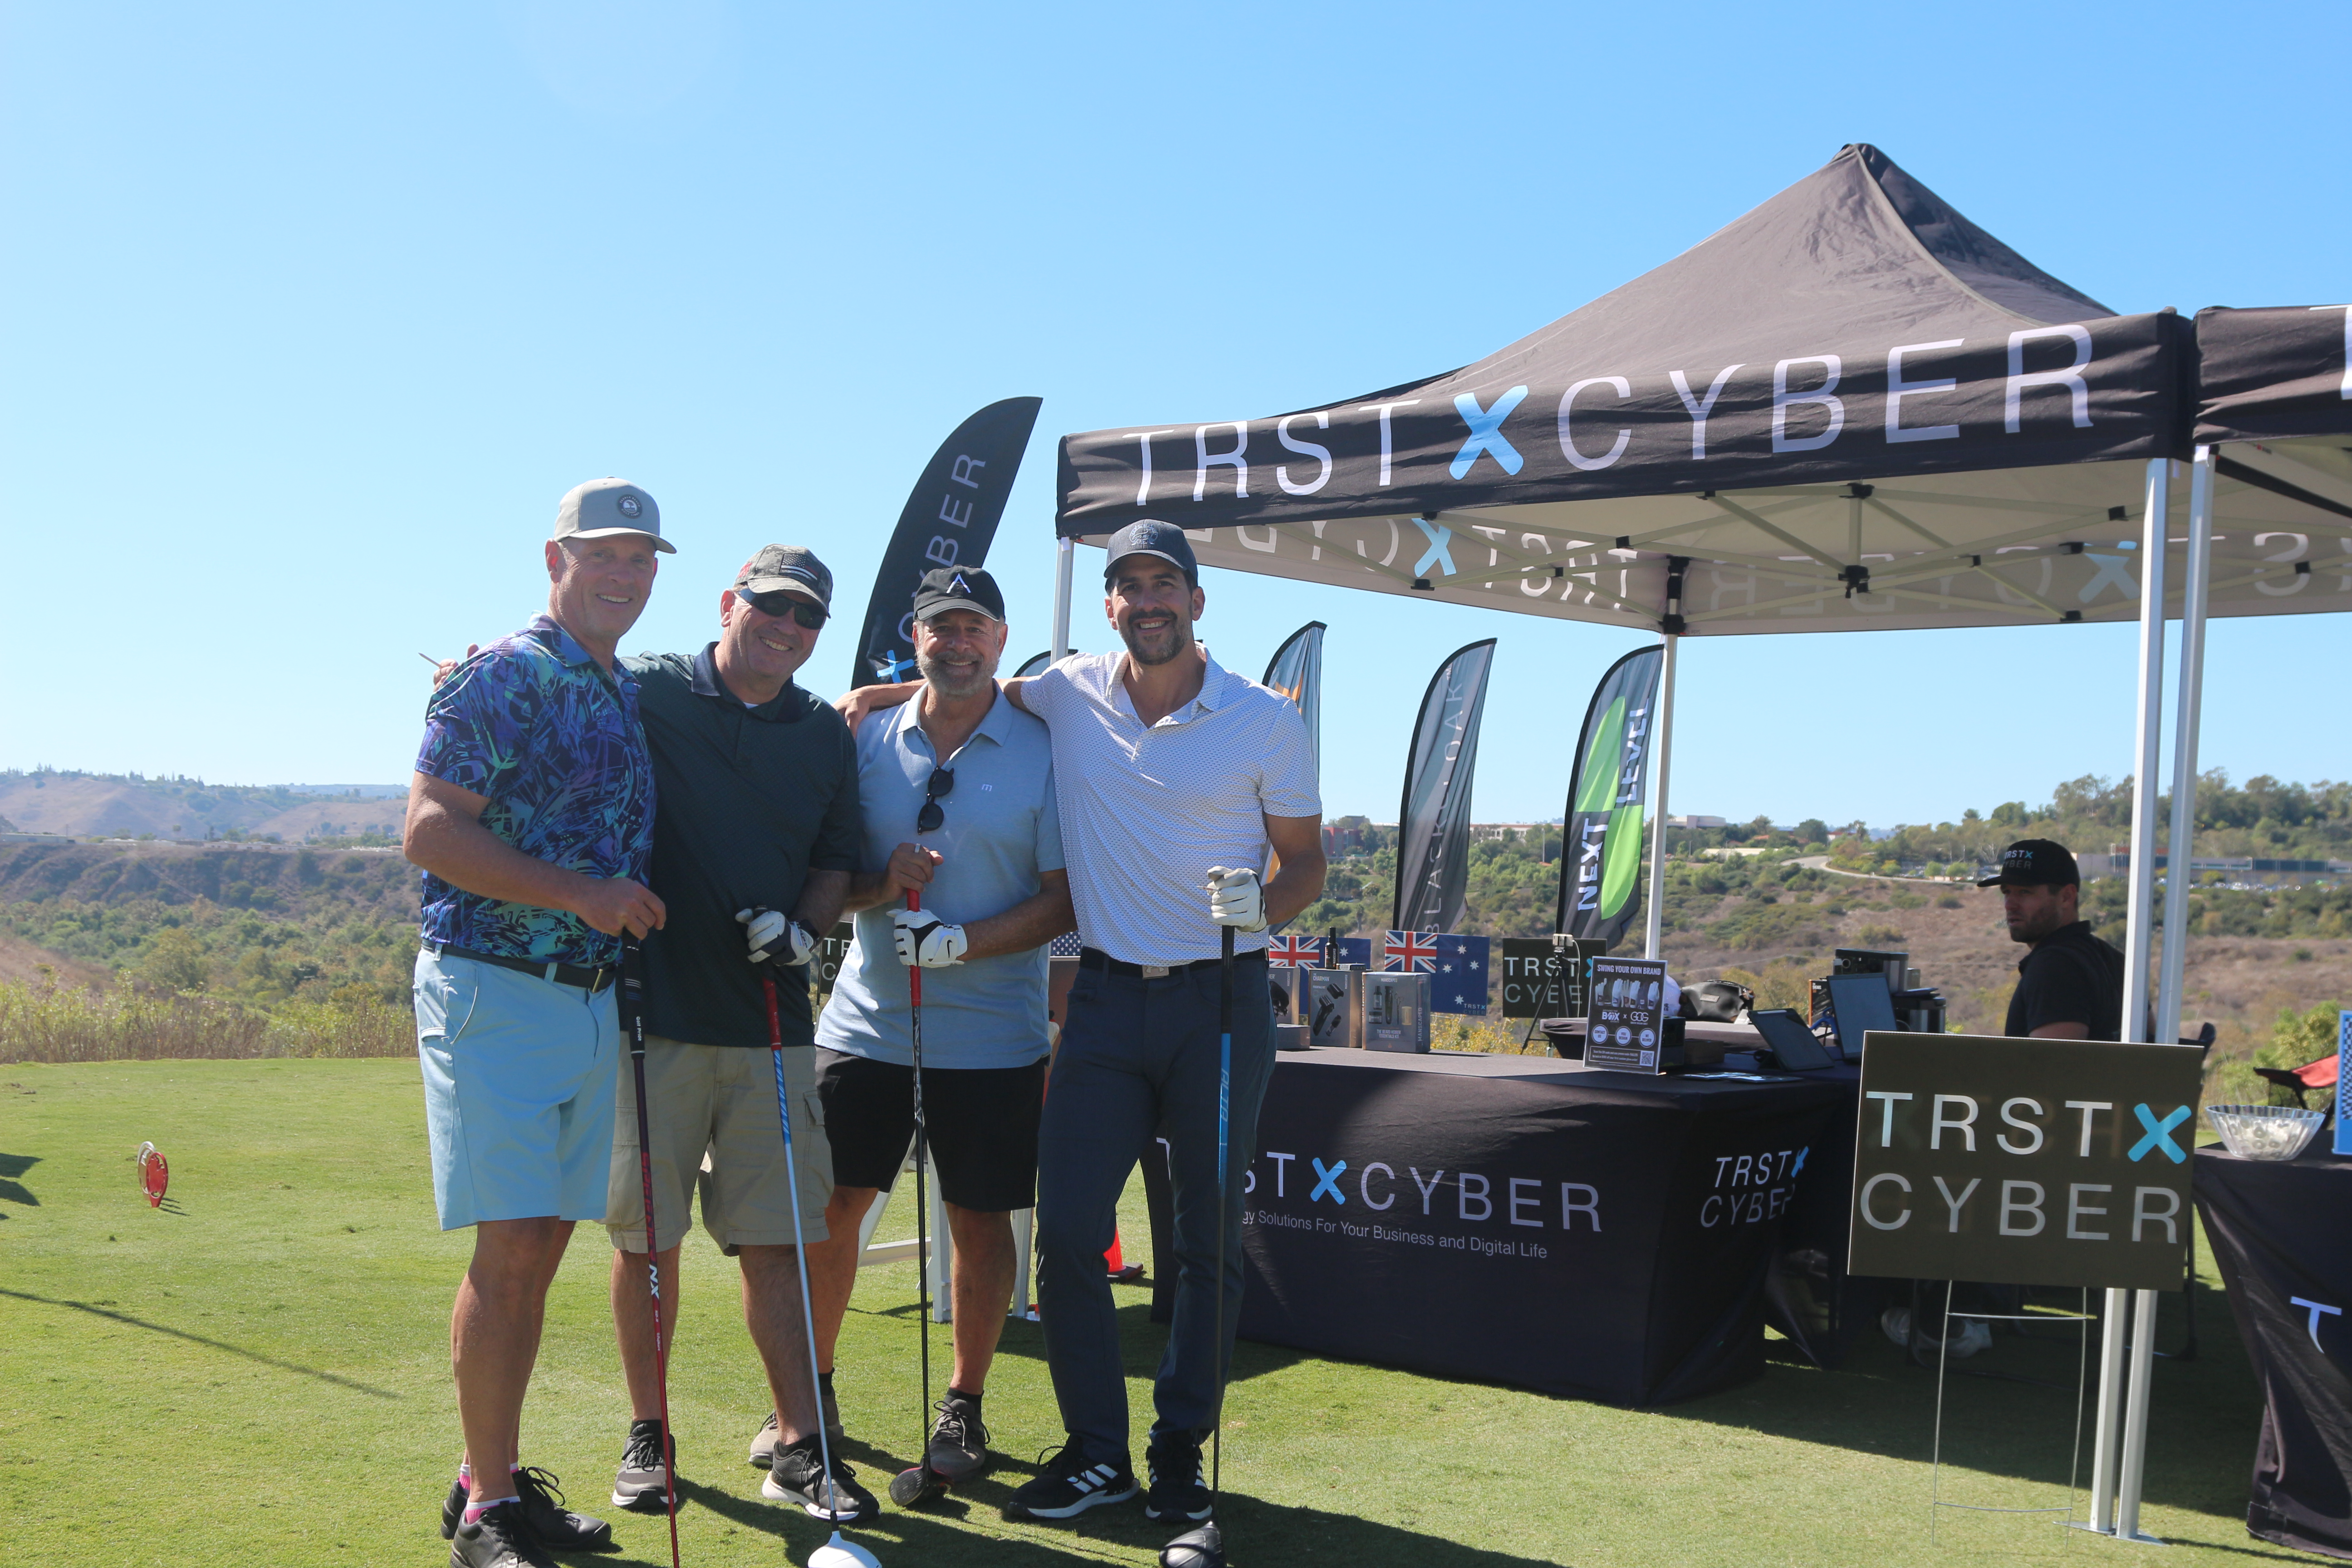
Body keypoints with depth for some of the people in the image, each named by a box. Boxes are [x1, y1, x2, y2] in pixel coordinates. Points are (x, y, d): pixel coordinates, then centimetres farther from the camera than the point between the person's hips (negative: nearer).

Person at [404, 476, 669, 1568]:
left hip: (593, 999, 7)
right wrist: (580, 894, -21)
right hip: (493, 990, -7)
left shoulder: (636, 697, 16)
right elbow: (429, 833, -15)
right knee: (510, 1246, -7)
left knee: (542, 1245, 11)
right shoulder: (498, 678, -7)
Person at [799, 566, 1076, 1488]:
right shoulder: (867, 743, 5)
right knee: (827, 1207, 5)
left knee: (981, 1223, 5)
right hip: (865, 1022, 2)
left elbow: (1065, 899, -5)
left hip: (992, 1037, -2)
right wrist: (881, 883, -15)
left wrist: (962, 942, -18)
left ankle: (964, 1405, 23)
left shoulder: (1043, 752, -3)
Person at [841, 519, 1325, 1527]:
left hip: (1221, 997, -2)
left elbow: (1306, 864, 3)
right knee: (1067, 1227, -2)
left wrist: (1259, 905, -18)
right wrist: (890, 692, 7)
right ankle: (1097, 1453, 13)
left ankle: (1182, 1447, 20)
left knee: (1213, 1237, 5)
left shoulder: (1267, 721, -3)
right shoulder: (1070, 694, 4)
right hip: (1106, 997, 2)